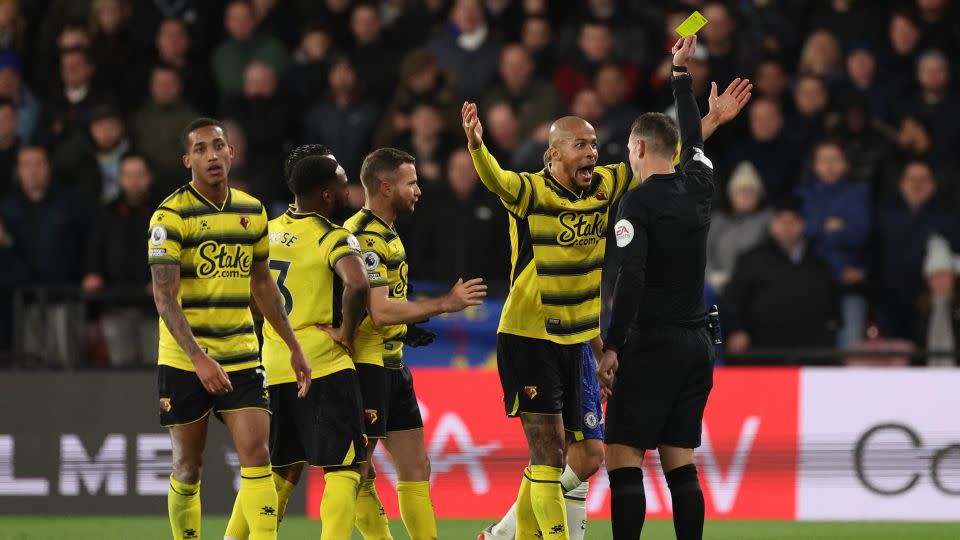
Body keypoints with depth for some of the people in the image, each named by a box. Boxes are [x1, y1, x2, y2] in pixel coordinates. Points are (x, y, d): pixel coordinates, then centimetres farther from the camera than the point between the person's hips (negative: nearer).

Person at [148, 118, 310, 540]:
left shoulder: (252, 211, 8)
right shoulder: (171, 215, -10)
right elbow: (164, 296, -17)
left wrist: (293, 345, 19)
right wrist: (198, 357, -28)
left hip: (241, 358, 4)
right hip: (184, 360, -4)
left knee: (256, 453, -10)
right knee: (188, 466, 4)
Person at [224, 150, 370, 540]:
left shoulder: (268, 232, 10)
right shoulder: (333, 238, -11)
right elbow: (357, 284, -29)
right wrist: (346, 333, -16)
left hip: (272, 367, 7)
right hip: (323, 367, -7)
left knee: (283, 467, 19)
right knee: (344, 468, -4)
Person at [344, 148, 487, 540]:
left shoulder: (384, 234, 17)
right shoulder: (366, 237, -16)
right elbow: (379, 311, -24)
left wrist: (407, 328, 14)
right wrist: (445, 304, -18)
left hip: (391, 365, 11)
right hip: (365, 365, -11)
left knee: (416, 469, 9)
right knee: (358, 474, -4)